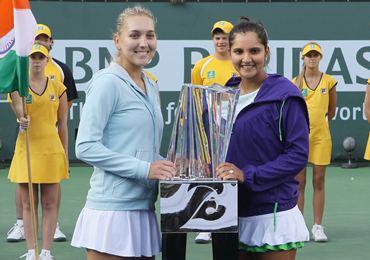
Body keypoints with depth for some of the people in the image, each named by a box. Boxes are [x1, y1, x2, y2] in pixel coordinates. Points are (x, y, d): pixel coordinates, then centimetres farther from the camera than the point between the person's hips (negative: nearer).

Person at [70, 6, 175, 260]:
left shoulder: (151, 87, 16)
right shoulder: (107, 82, -9)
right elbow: (86, 147, -16)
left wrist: (171, 166, 5)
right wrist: (144, 169, -19)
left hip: (144, 209, 8)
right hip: (113, 209, -8)